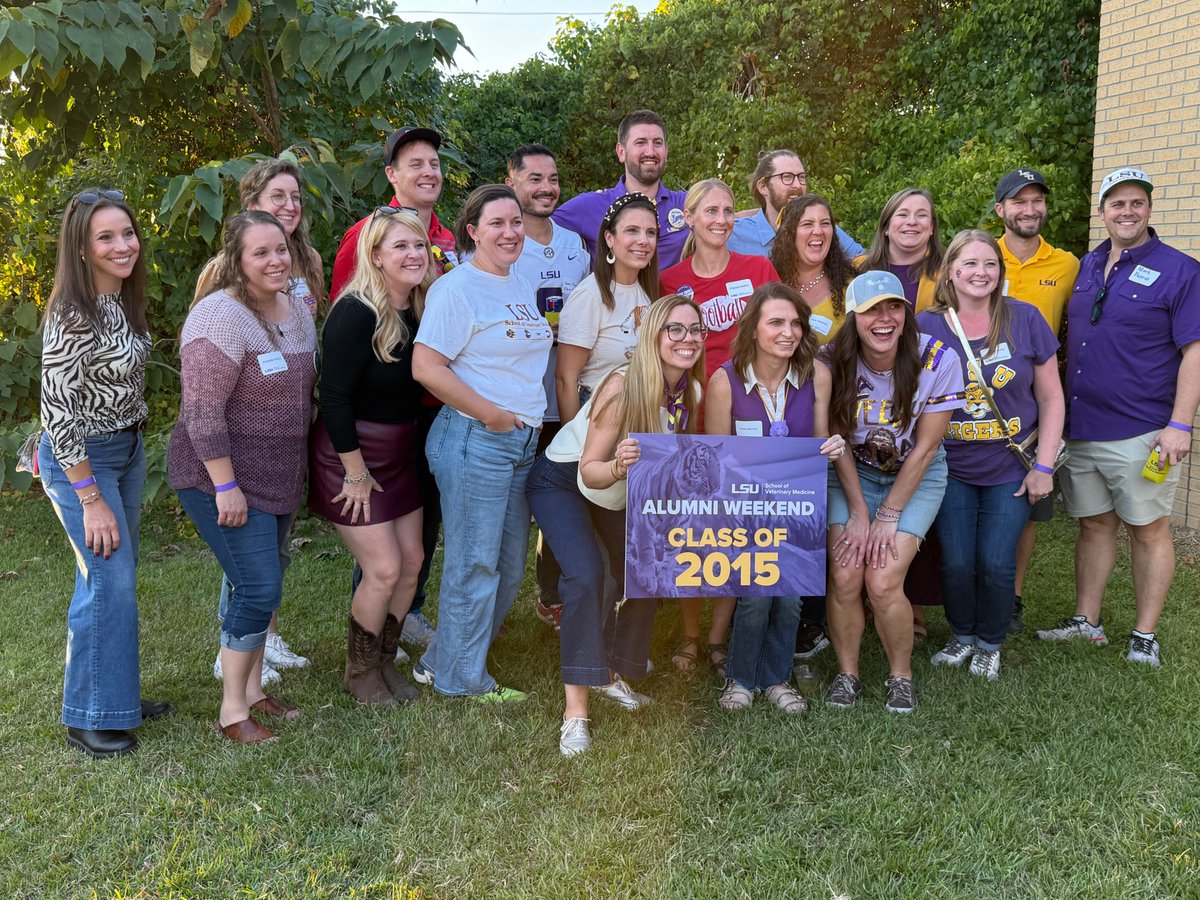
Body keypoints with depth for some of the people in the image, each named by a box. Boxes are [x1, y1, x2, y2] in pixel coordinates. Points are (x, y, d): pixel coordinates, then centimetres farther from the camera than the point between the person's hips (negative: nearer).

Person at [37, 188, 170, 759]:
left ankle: (116, 694, 29)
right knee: (109, 580, -7)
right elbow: (56, 411, -23)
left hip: (128, 450, 8)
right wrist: (92, 501, -20)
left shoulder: (124, 299, 1)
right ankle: (87, 719, 9)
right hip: (80, 459, -8)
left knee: (116, 577, 15)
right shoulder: (72, 315, -24)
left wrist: (133, 446, 15)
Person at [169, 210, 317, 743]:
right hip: (224, 479, -8)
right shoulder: (221, 315, -19)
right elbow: (202, 409, -22)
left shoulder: (297, 309, 7)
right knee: (260, 589, -8)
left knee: (261, 587, 15)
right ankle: (232, 711, 7)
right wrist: (225, 486, -22)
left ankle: (252, 689, 30)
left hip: (276, 478, 8)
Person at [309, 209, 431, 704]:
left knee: (411, 561, 10)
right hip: (350, 454, -7)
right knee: (384, 568, -5)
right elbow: (335, 398, -22)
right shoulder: (356, 313, -21)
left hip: (400, 451, 8)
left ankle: (384, 661, 30)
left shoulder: (421, 311, 1)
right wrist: (356, 472, -19)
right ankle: (359, 672, 18)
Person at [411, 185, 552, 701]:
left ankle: (441, 662, 29)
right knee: (475, 564, 0)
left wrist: (531, 421, 13)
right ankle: (461, 679, 17)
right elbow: (426, 367, -19)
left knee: (509, 567, 14)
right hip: (474, 441, -9)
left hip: (523, 442, 9)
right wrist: (494, 416, -16)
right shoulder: (456, 288, -11)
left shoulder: (522, 288, 15)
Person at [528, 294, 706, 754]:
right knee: (586, 574, -25)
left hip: (623, 490, 7)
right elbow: (589, 473, -30)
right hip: (562, 481, -7)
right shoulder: (623, 387, -33)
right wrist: (617, 466, -50)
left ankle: (610, 673, 28)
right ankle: (575, 711, -20)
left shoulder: (693, 391, -14)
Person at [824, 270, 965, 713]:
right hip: (852, 473, 2)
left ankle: (901, 675, 10)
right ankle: (847, 673, 10)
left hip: (917, 476, -1)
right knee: (844, 576, -14)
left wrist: (888, 516, -14)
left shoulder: (939, 360, -20)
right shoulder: (835, 362, -16)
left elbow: (924, 448, -14)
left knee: (883, 581, -16)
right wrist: (857, 513, -11)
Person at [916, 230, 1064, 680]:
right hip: (952, 468, 1)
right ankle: (962, 635, 29)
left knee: (997, 564, -2)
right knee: (956, 562, 0)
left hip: (1010, 469, 0)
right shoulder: (927, 326, -5)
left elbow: (1051, 397, 0)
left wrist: (1043, 466, -5)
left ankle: (990, 643, 25)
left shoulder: (1024, 319, -5)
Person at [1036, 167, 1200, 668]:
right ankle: (1087, 622, 24)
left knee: (1148, 531, 4)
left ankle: (1145, 636, 14)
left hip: (1142, 433, -5)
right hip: (1079, 428, 5)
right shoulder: (1087, 267, 12)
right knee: (1093, 525, 13)